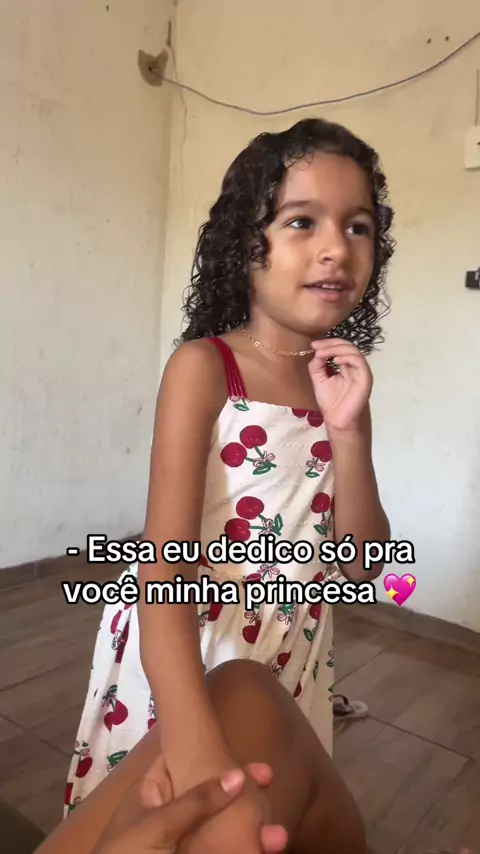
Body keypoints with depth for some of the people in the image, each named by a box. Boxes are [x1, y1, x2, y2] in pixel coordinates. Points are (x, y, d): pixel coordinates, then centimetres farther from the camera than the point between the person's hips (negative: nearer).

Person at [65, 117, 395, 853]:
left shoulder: (342, 383, -2)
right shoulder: (203, 366, -18)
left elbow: (361, 564, -4)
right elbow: (165, 558, -26)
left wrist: (350, 431, -18)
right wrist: (197, 752, -38)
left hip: (294, 656, 6)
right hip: (185, 652, -5)